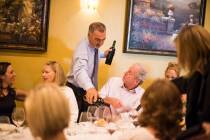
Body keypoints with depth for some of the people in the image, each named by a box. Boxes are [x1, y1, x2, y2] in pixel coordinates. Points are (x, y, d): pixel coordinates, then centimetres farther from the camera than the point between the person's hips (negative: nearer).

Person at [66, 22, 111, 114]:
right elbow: (80, 70, -48)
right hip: (76, 90, -7)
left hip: (88, 89, 7)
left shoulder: (94, 46, -4)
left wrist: (103, 54, 6)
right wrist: (90, 88, -64)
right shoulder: (83, 47, -28)